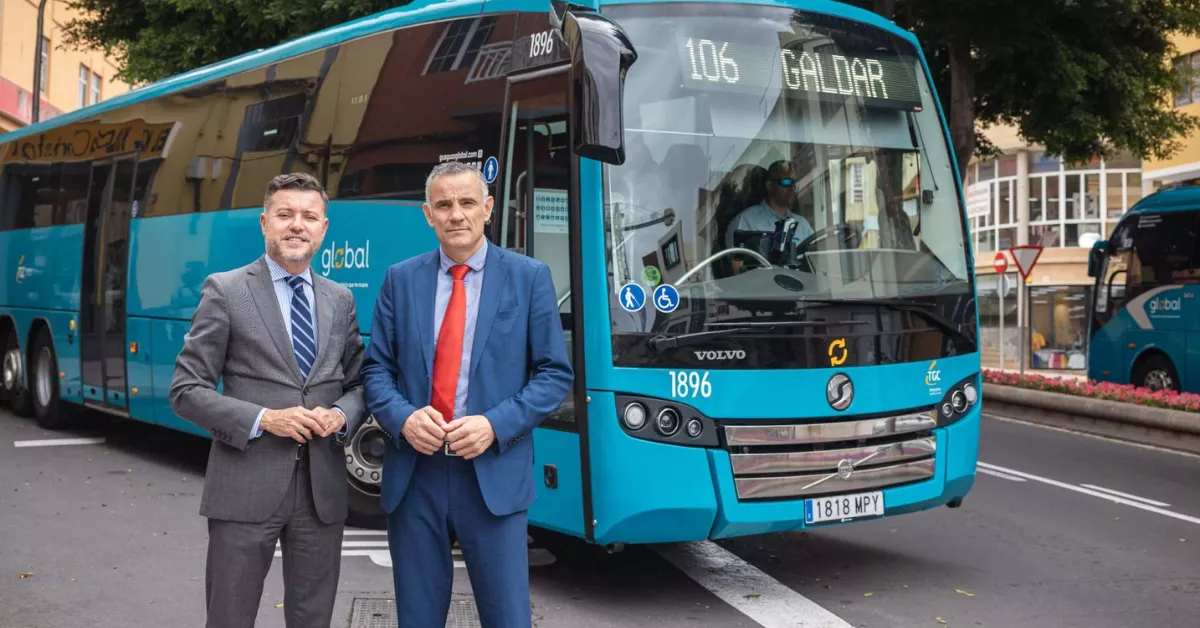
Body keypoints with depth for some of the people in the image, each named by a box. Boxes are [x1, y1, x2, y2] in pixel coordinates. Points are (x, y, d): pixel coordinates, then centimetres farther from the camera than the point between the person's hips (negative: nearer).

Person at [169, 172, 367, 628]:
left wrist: (342, 415, -6)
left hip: (322, 490, 4)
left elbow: (359, 383, 16)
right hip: (246, 488, -4)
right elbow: (186, 391, -5)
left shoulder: (340, 299, 11)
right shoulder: (225, 291, -3)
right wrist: (263, 419, -17)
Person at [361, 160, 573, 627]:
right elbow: (376, 368, 8)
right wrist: (402, 417, -12)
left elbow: (555, 374, -1)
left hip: (494, 474, -2)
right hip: (413, 475, 2)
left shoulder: (529, 277, 1)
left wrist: (496, 425, -14)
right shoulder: (401, 279, 8)